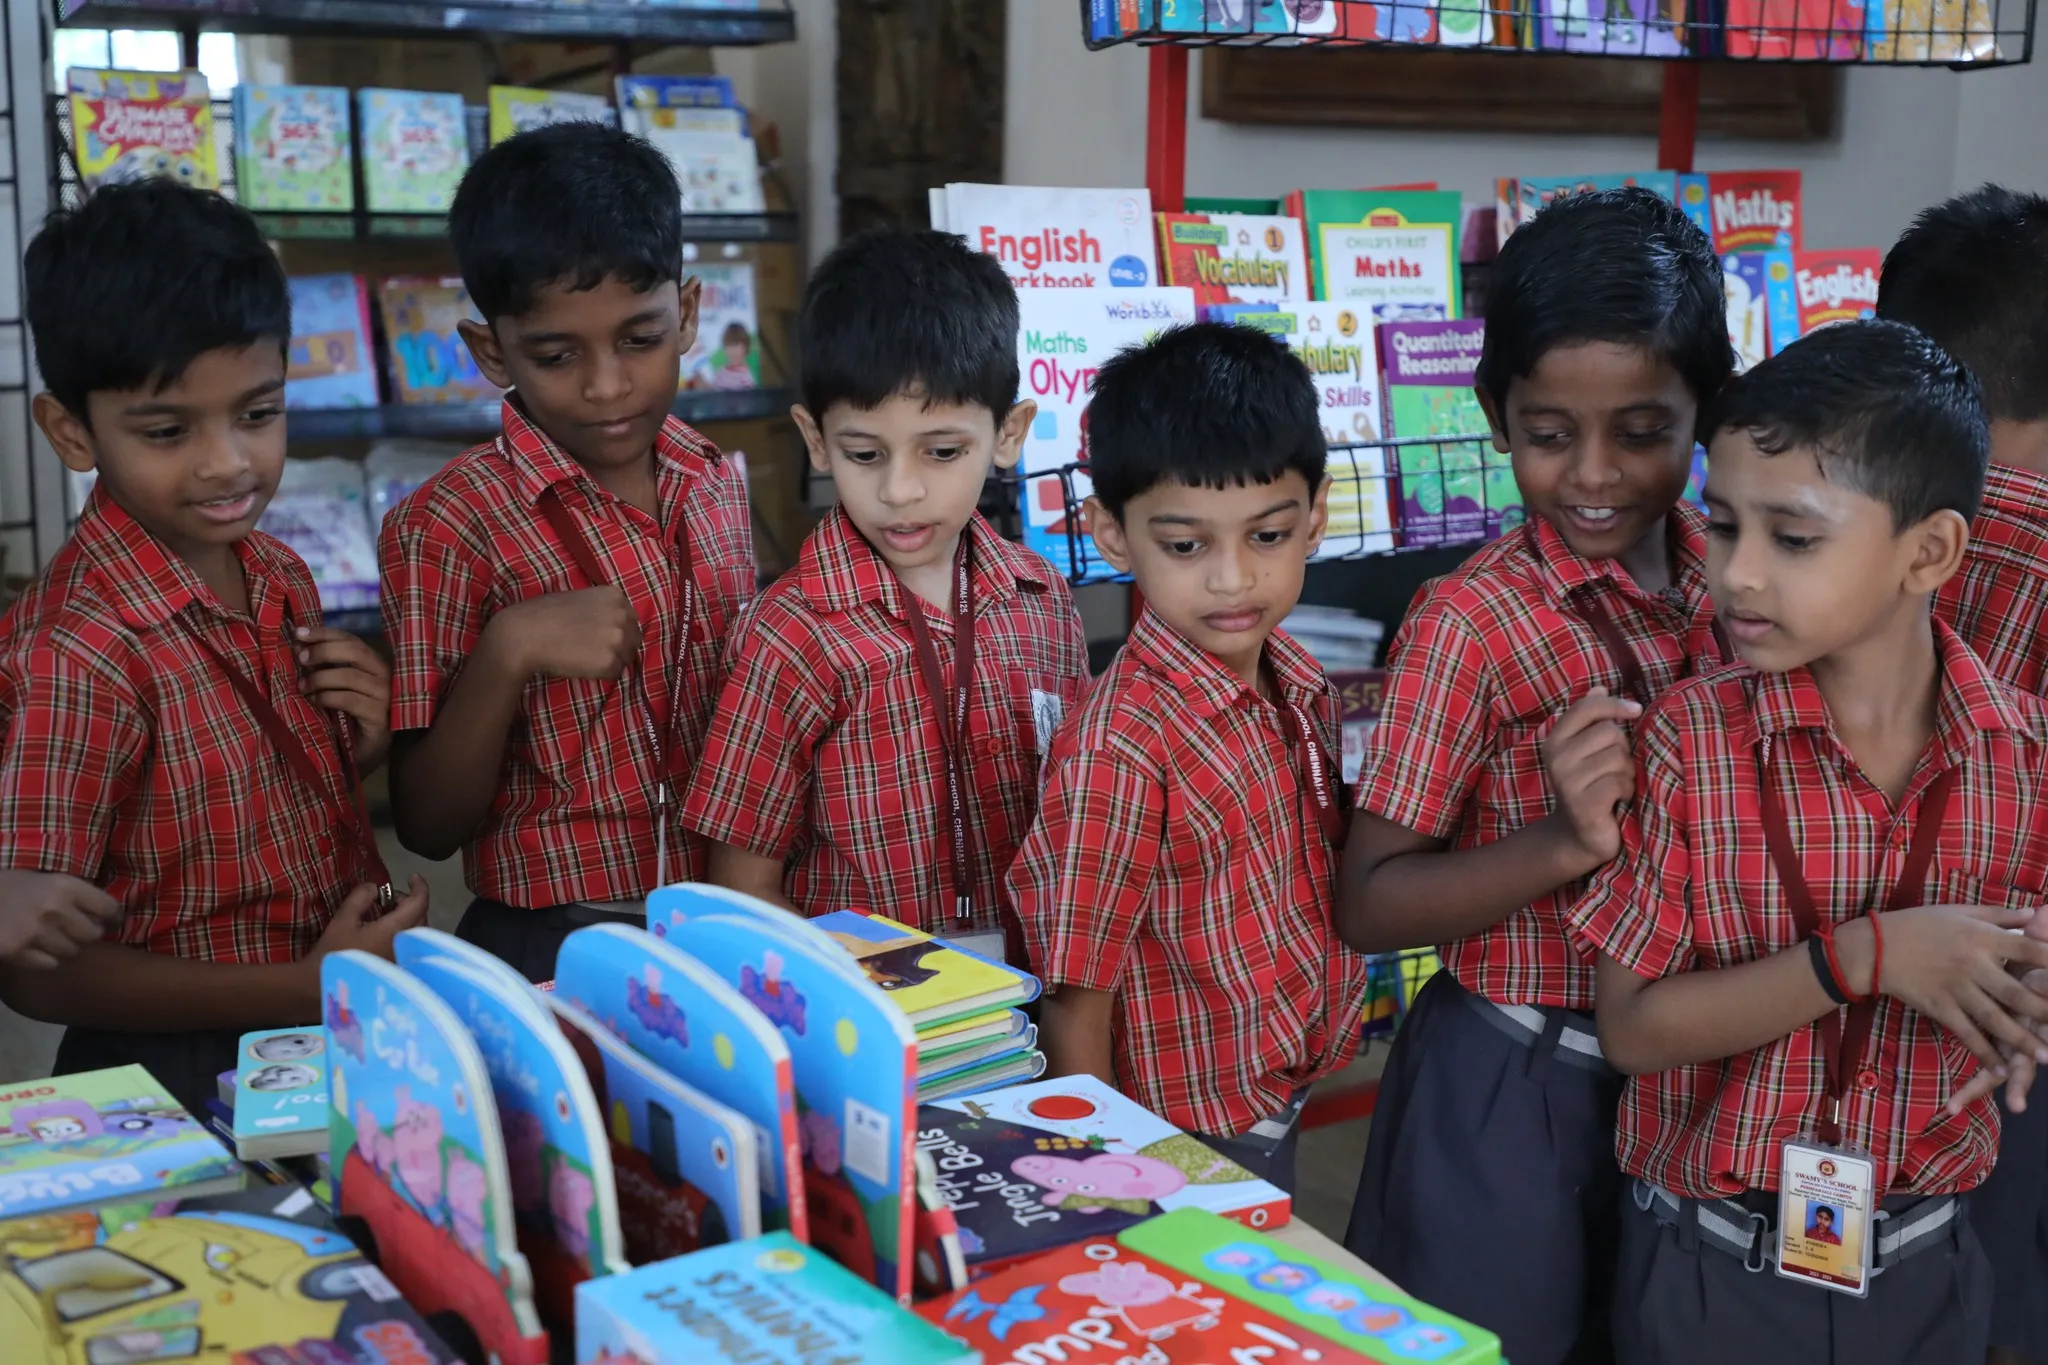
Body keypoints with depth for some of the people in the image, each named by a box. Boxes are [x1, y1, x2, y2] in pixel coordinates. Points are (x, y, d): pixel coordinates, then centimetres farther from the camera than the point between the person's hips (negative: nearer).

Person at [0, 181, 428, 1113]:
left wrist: (363, 747, -3)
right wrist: (313, 985, -19)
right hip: (183, 1079, -6)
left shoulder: (279, 579, 3)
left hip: (330, 1051, 6)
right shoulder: (82, 656, -18)